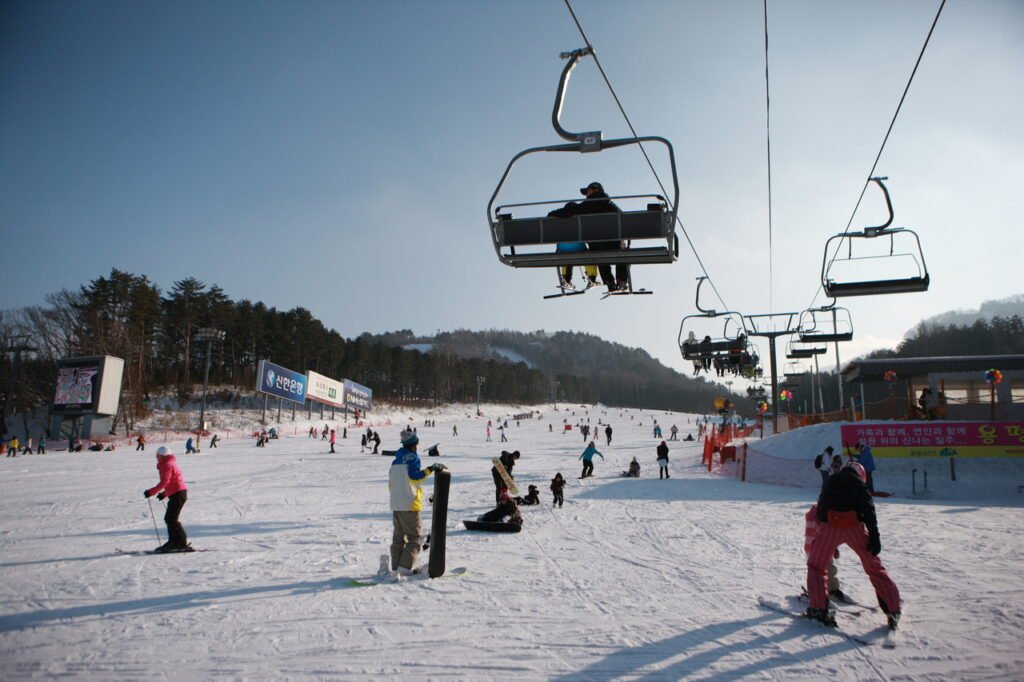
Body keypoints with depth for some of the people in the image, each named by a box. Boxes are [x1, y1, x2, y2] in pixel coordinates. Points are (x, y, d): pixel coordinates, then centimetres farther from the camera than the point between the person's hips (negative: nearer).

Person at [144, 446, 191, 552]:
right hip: (179, 493, 10)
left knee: (171, 519, -8)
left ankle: (182, 543, -7)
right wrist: (164, 493, 24)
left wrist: (151, 492, -23)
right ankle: (173, 542, 20)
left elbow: (164, 482, -23)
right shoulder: (170, 463, 20)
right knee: (169, 518, 15)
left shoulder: (167, 465, -12)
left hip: (178, 494, -10)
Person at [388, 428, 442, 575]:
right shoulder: (412, 458, -8)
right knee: (414, 537, -1)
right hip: (410, 505, -7)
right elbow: (415, 476, -24)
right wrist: (430, 469, -25)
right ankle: (405, 567, -9)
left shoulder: (396, 461, 14)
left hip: (395, 505, 8)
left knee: (398, 537, 15)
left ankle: (396, 566, 15)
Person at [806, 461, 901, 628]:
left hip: (830, 525, 1)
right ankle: (893, 610, 16)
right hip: (854, 526, -1)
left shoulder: (830, 483, 27)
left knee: (816, 565, 16)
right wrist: (875, 536, -3)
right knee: (874, 567, 15)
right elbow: (869, 510, 3)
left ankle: (819, 608, 8)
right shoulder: (859, 484, 18)